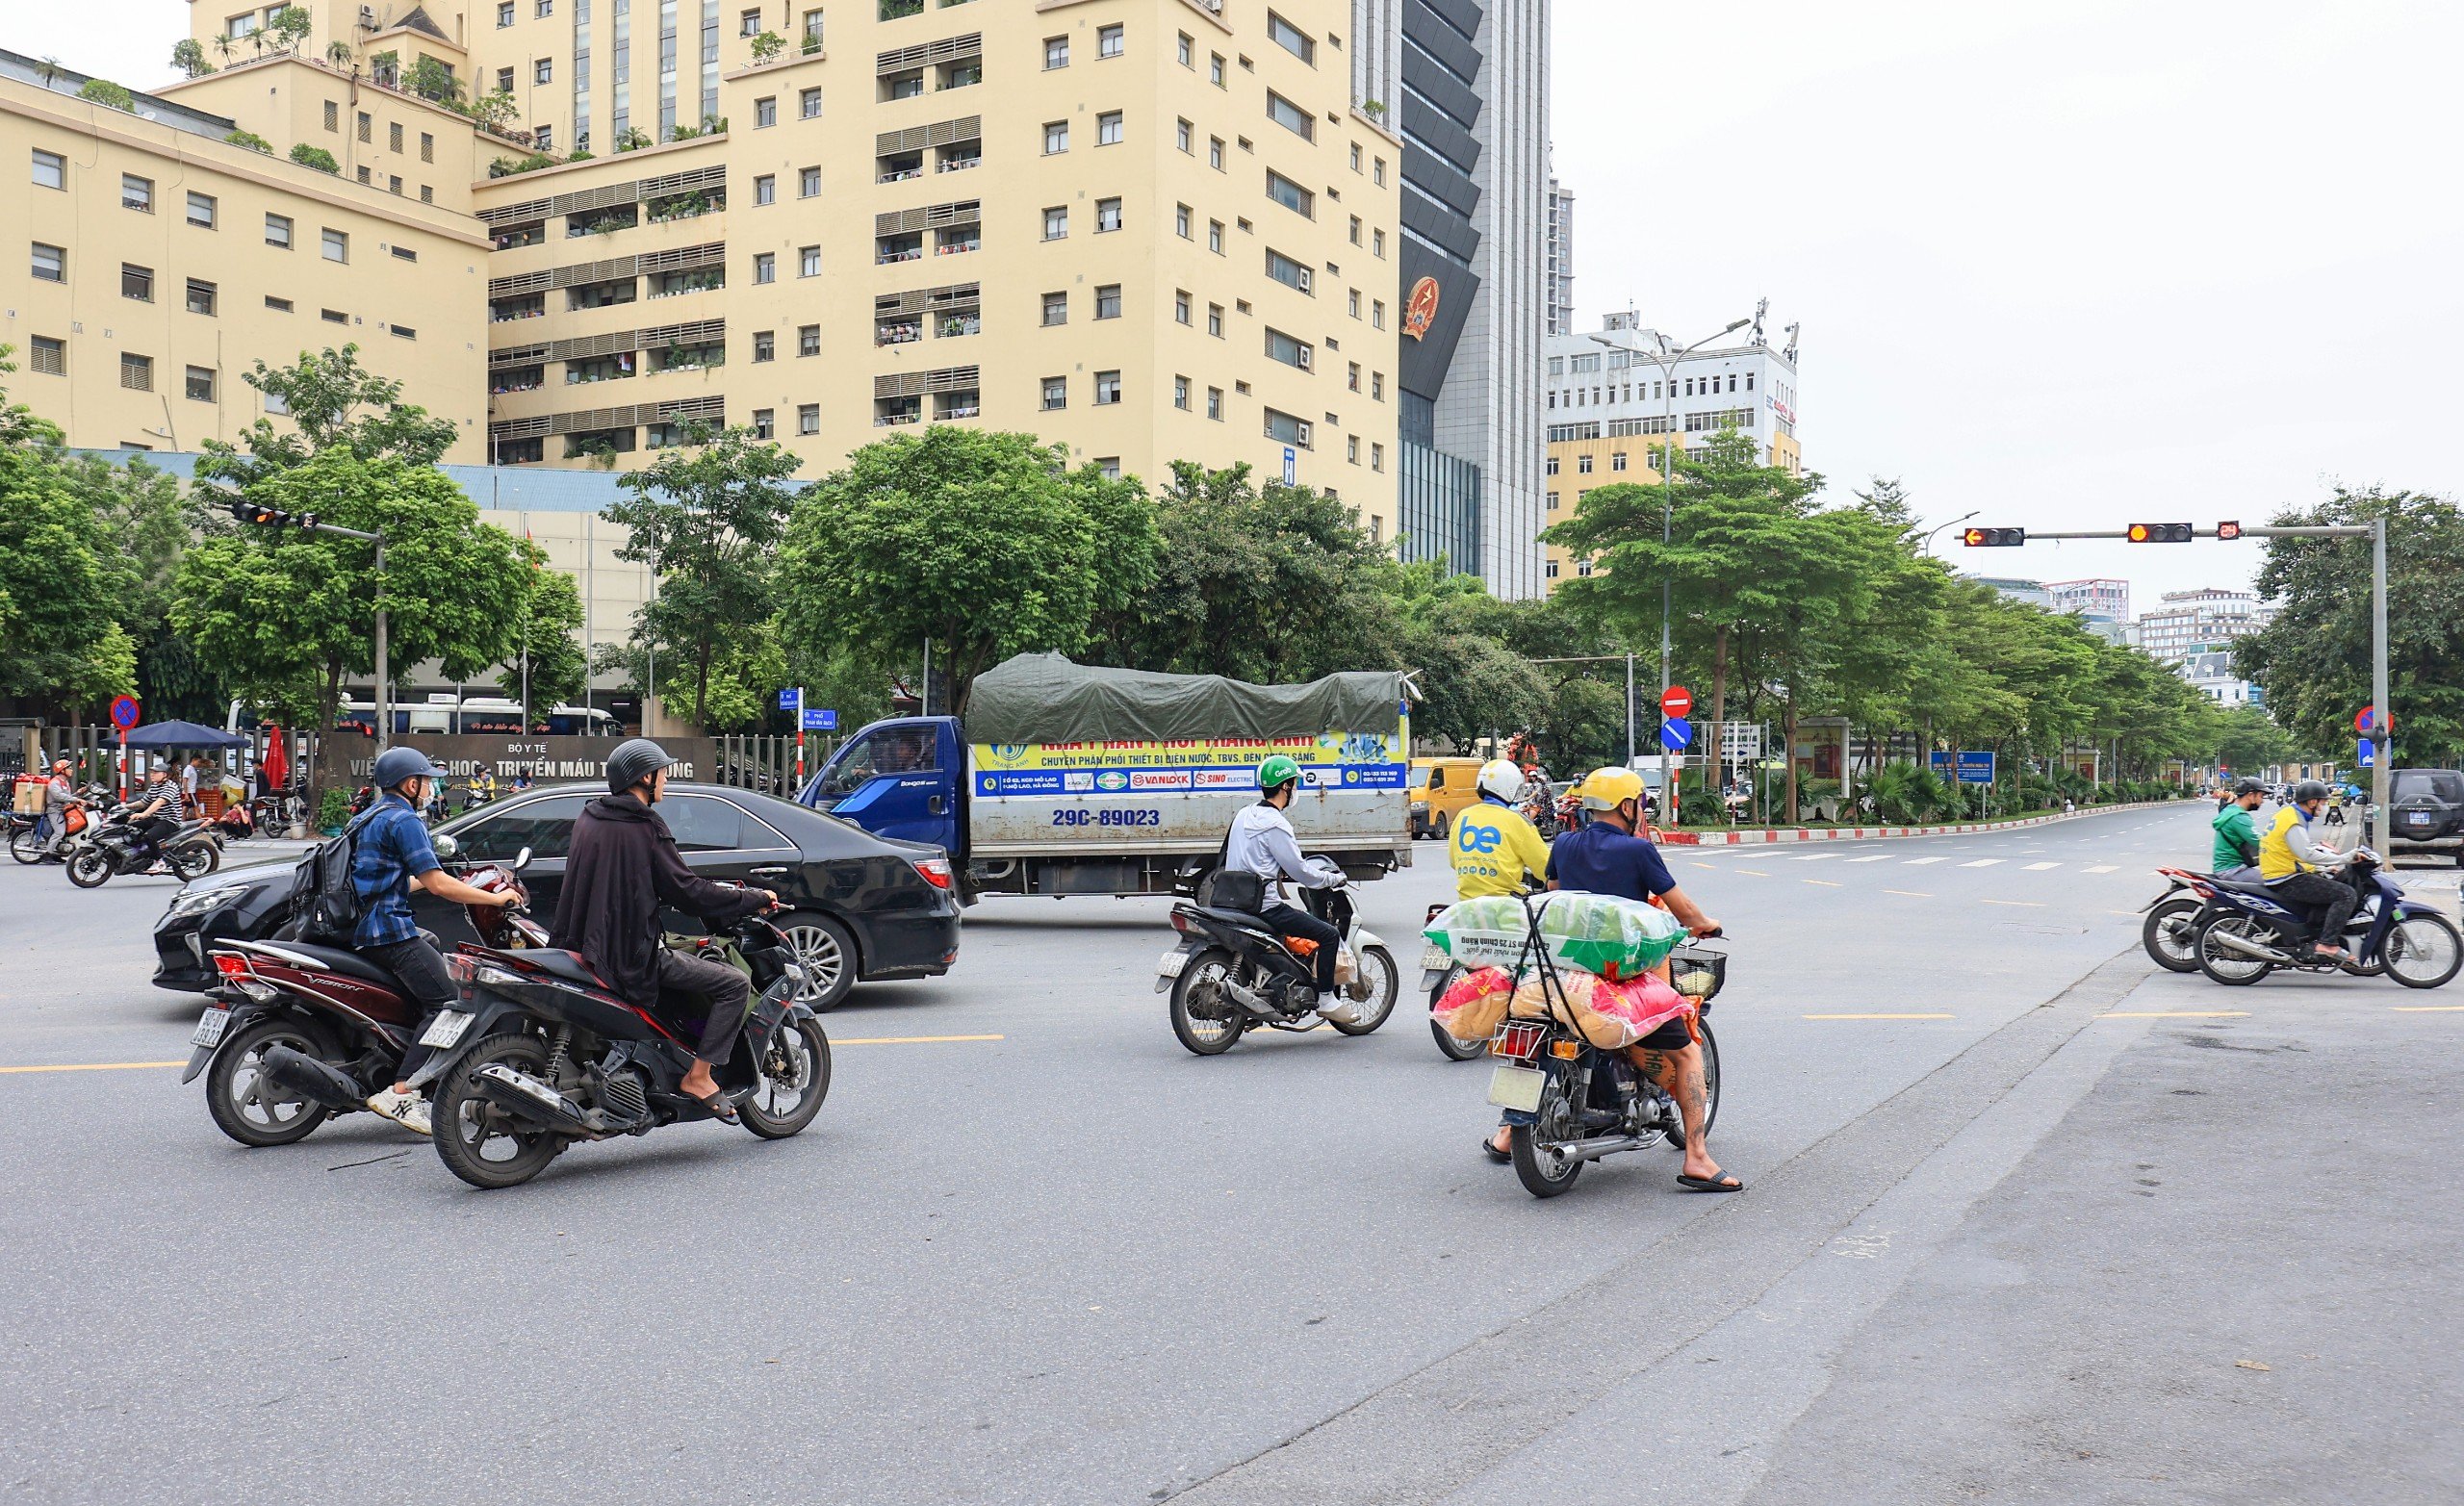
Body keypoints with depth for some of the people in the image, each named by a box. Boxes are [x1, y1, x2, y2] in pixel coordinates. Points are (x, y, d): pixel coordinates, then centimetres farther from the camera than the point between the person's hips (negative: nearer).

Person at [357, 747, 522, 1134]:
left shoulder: (368, 819, 21)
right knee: (446, 1001, -16)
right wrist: (497, 898, -9)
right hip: (390, 930, -11)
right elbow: (437, 884, -17)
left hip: (365, 929, 11)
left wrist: (431, 879, 37)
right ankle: (401, 1092, -27)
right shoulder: (404, 819, -10)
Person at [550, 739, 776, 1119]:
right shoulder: (645, 827, -12)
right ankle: (698, 1076, -9)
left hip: (584, 945, 9)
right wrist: (755, 899, -4)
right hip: (632, 956, -9)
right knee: (734, 984, -5)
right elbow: (687, 892, -14)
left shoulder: (587, 818, 11)